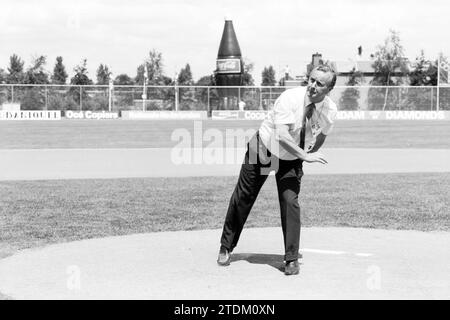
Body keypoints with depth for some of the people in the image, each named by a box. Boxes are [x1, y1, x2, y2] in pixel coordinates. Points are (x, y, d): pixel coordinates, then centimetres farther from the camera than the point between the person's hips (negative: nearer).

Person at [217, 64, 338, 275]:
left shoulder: (330, 110, -14)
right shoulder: (290, 98, -29)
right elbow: (281, 135, -39)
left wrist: (309, 155, 2)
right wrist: (304, 156, -40)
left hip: (292, 158, 2)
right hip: (264, 148, -2)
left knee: (290, 201, -14)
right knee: (243, 197, 7)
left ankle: (291, 259, -1)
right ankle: (226, 247, 25)